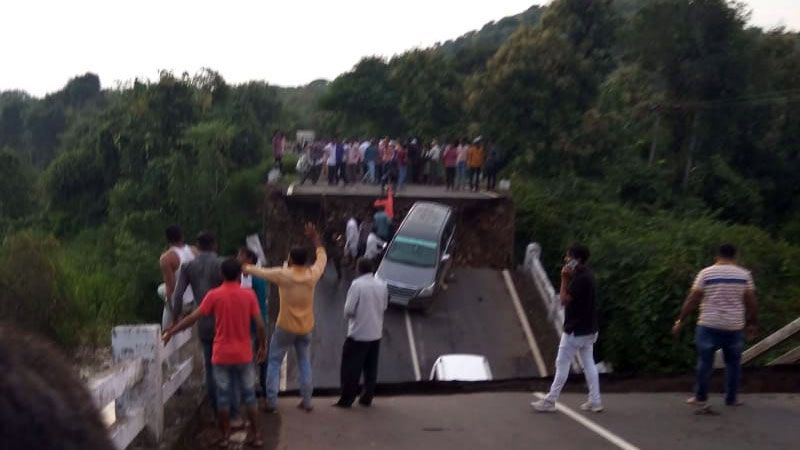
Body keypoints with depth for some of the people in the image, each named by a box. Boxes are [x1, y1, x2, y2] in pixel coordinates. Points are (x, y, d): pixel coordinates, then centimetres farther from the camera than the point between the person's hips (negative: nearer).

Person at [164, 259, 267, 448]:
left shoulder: (214, 295, -7)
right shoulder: (249, 294, -5)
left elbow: (193, 318, -6)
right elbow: (259, 325, -5)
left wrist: (172, 331, 6)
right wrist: (263, 346, 8)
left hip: (221, 355, -1)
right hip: (243, 355, 1)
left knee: (223, 397, 10)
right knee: (249, 395, 12)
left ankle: (225, 436, 17)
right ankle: (255, 434, 16)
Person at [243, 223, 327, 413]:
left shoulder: (283, 274, -17)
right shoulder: (312, 274, -9)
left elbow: (259, 271, -3)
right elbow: (322, 257, 10)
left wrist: (244, 267, 15)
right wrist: (315, 238, 19)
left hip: (286, 327, -3)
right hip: (306, 327, 3)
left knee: (274, 362, 10)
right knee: (304, 362, 17)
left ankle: (271, 402, 8)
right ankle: (307, 401, 16)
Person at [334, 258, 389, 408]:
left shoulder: (357, 284, -16)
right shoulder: (382, 285, 2)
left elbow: (349, 309, -15)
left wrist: (348, 316, 4)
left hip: (358, 333, -5)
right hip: (376, 333, 5)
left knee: (351, 368, 4)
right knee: (371, 368, 14)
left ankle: (346, 400, 8)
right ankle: (367, 398, 19)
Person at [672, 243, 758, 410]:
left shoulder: (706, 273, -3)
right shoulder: (744, 274, 2)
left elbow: (692, 300, -5)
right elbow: (751, 302, 3)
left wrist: (680, 321, 1)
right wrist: (752, 323, 16)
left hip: (709, 326, -1)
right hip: (734, 327, 2)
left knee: (705, 362, 6)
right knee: (733, 363, 15)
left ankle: (701, 398, 11)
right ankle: (731, 399, 20)